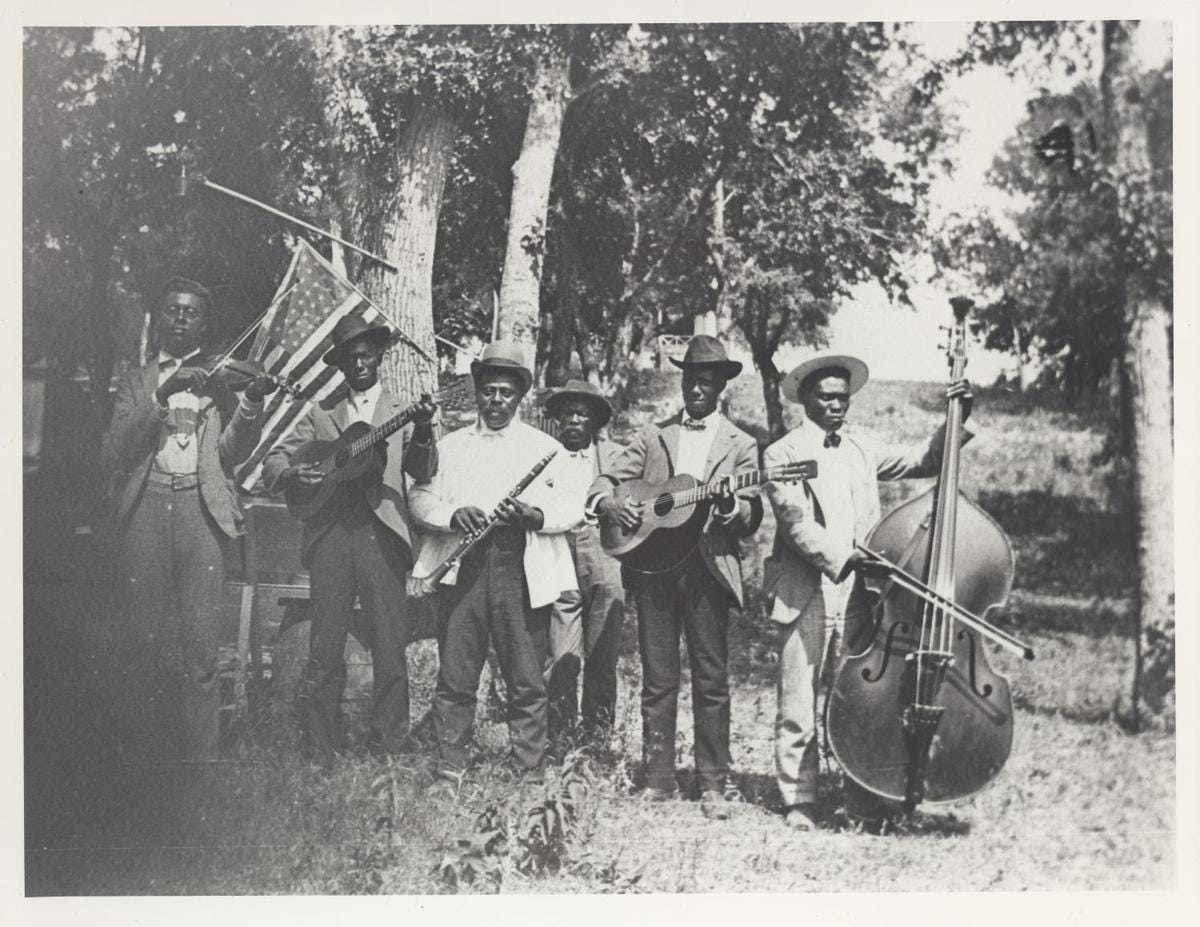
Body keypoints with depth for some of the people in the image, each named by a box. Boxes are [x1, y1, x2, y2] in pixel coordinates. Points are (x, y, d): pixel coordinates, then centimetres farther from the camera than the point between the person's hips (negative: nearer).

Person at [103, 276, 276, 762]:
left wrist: (251, 403, -12)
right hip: (146, 505, 1)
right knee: (145, 636, -2)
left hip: (201, 506, -1)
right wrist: (161, 399, -9)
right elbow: (115, 453, 3)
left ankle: (201, 750, -3)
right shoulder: (136, 382, 17)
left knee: (200, 636, -7)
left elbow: (232, 452, 5)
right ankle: (147, 746, 7)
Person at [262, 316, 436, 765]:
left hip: (382, 536, -1)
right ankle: (319, 750, 7)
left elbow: (423, 473, -1)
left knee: (390, 649, -2)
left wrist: (423, 433, -21)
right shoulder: (321, 413, 16)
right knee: (324, 648, 0)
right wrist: (293, 474, -10)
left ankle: (387, 747, 6)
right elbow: (273, 463, 13)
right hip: (330, 536, 1)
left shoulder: (401, 413, 13)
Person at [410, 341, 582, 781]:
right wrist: (452, 515, -11)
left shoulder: (545, 447, 13)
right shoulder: (450, 445, 18)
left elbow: (573, 509, 5)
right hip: (463, 567, 1)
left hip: (523, 569, -1)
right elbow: (420, 498, 9)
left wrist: (534, 515, -14)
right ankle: (449, 769, 7)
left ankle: (531, 773, 4)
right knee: (454, 675, 0)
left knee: (527, 681, -1)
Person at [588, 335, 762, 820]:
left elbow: (752, 520, 1)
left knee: (712, 680, -1)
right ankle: (659, 779, 12)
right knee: (657, 679, 5)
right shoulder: (653, 436, 14)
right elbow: (605, 482, 11)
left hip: (708, 569, -2)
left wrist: (730, 507, -20)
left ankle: (713, 785, 4)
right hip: (652, 565, 2)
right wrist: (610, 503, -11)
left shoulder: (739, 445, 8)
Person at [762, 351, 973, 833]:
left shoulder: (862, 448, 17)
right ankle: (798, 801, 11)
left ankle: (866, 805, 8)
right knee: (798, 708, 0)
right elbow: (795, 522, -12)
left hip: (857, 594, 4)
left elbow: (920, 461, 18)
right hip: (805, 595, -4)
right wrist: (840, 558, -24)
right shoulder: (782, 454, 1)